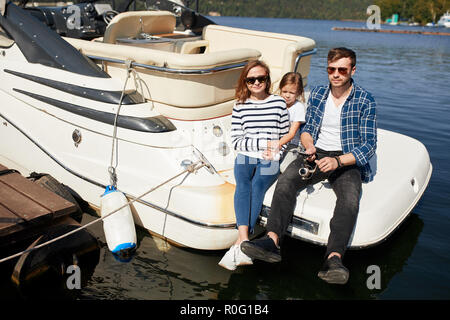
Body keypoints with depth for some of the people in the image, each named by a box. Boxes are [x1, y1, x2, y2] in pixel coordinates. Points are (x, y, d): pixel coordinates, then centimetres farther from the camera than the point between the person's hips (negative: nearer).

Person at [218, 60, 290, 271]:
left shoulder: (279, 103, 9)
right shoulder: (240, 106, 10)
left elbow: (285, 137, 14)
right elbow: (236, 141, 5)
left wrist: (273, 152, -3)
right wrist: (263, 144, -7)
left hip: (271, 160, -1)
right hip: (245, 158, 1)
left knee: (257, 184, -29)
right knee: (243, 185, -29)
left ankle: (238, 245, -35)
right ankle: (244, 241, -41)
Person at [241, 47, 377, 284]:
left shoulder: (365, 101, 0)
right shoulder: (317, 94, 12)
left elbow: (368, 145, -4)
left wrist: (337, 161, -21)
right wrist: (309, 147, -6)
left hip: (347, 160, -3)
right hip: (317, 154, 3)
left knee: (350, 198, -34)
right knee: (286, 180, -27)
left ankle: (333, 259, -48)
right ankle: (272, 240, -40)